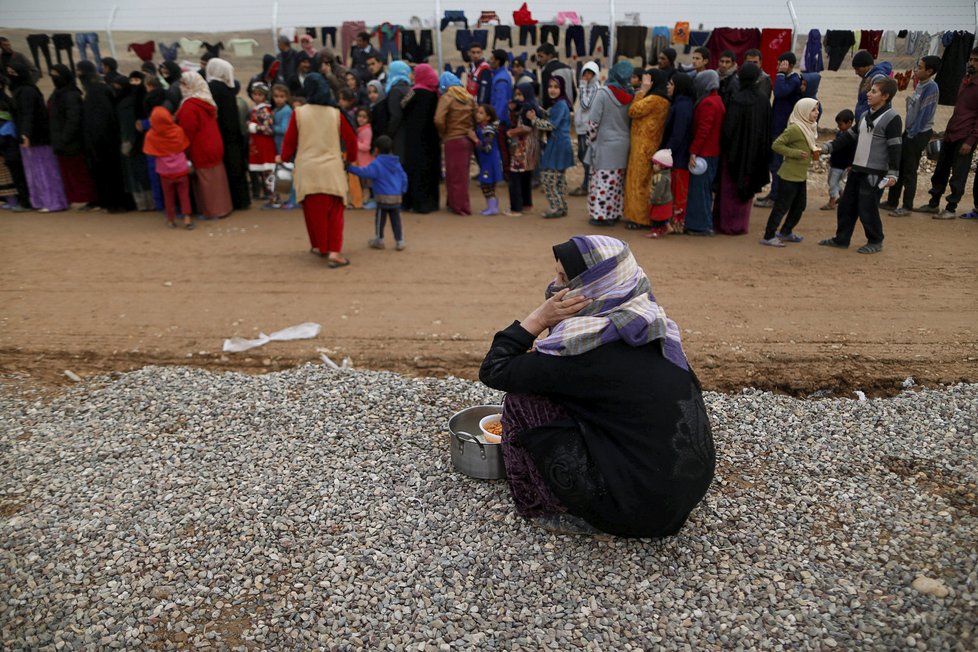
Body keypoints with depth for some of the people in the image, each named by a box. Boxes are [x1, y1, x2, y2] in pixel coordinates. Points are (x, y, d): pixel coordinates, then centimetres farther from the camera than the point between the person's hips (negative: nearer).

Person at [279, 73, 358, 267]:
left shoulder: (298, 113, -2)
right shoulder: (336, 113, 0)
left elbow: (289, 141, 4)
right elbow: (351, 139, 6)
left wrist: (285, 158, 23)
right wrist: (350, 157, 24)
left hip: (307, 170, 0)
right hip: (332, 171, 0)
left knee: (314, 210, 14)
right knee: (334, 212, 5)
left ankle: (320, 246, 25)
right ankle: (334, 251, -6)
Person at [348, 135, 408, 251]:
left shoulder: (377, 164, -9)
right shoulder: (396, 163, 11)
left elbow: (364, 172, -20)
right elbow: (404, 177, 15)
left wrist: (350, 167, -16)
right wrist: (402, 191, 25)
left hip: (383, 198, -6)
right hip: (397, 197, 6)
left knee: (380, 219, 7)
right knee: (396, 220, 8)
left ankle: (379, 240, 15)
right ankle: (399, 242, 8)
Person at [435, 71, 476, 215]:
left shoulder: (447, 97, -9)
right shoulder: (469, 97, 8)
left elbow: (439, 120, -19)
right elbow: (475, 117, 9)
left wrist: (443, 134, -3)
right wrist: (469, 130, 12)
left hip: (453, 140, -6)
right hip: (468, 139, 6)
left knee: (455, 174, 3)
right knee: (462, 173, 14)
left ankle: (460, 206, 6)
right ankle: (453, 203, 25)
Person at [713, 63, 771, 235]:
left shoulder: (736, 98, -17)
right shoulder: (763, 99, 0)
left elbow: (729, 125, -19)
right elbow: (768, 128, 4)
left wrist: (724, 145, -5)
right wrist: (763, 153, 12)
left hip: (736, 148, -5)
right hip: (754, 151, 5)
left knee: (730, 188, 6)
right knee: (746, 186, 16)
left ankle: (727, 224, 11)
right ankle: (741, 224, 23)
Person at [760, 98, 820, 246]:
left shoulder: (810, 128, 10)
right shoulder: (795, 129, -18)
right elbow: (776, 145, -20)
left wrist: (815, 151, 4)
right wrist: (795, 153, -23)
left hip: (801, 175, 9)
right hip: (790, 175, -9)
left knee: (799, 206, 15)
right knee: (782, 206, -5)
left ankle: (785, 232, 28)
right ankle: (768, 236, 1)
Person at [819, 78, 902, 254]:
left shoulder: (892, 119, -11)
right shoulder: (866, 115, 14)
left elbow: (895, 148, -15)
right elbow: (850, 136, 22)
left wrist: (893, 173, -18)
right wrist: (828, 147, 17)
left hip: (875, 173, -8)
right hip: (857, 169, 8)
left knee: (867, 208, -3)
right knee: (846, 205, 10)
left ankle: (875, 242, 12)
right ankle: (841, 239, 21)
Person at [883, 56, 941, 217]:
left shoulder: (931, 87, -16)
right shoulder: (920, 84, 9)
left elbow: (925, 113, -19)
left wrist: (913, 133, -18)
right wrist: (909, 132, 12)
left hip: (919, 134, -9)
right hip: (910, 131, 9)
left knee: (909, 171, -2)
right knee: (898, 166, 14)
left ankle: (907, 207, 8)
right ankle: (892, 202, 24)